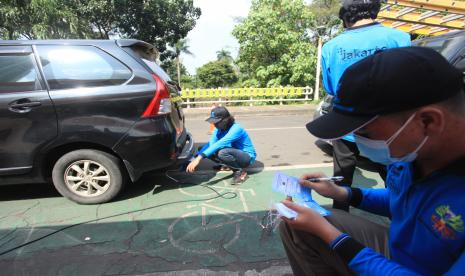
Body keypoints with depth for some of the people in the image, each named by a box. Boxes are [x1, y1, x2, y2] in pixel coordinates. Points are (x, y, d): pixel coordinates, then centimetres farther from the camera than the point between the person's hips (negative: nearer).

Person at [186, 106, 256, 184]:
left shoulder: (236, 129, -29)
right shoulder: (219, 129, -5)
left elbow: (219, 144, -42)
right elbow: (210, 144, -14)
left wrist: (199, 157, -48)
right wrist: (195, 158, -27)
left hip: (248, 157, -7)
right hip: (235, 153, 8)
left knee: (222, 152, -36)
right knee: (206, 150, -5)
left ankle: (241, 171, -12)